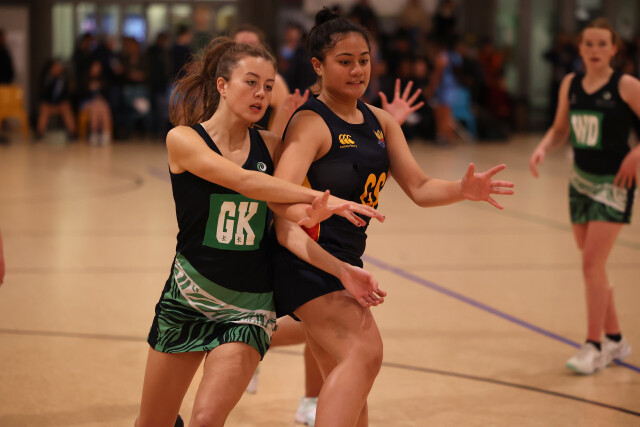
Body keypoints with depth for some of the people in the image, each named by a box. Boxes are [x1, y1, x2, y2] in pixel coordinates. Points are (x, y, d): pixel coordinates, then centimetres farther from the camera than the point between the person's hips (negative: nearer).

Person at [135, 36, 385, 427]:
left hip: (248, 306, 1)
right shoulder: (183, 139, -9)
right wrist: (321, 197, -32)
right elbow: (241, 180, -24)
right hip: (189, 296, -1)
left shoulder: (270, 146, 2)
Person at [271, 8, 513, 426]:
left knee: (346, 385, 17)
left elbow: (419, 188, 9)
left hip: (343, 262, 9)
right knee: (365, 351, -29)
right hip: (309, 260, -9)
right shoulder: (311, 123, -13)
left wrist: (462, 189, -14)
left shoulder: (380, 121, 11)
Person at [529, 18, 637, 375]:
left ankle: (594, 346, -2)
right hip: (581, 180, 6)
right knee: (594, 265, 12)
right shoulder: (571, 84, 5)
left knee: (592, 263, -12)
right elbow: (560, 130, 15)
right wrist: (543, 148, -3)